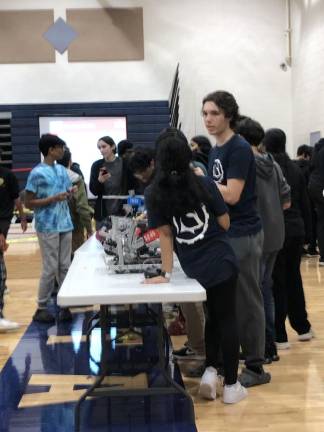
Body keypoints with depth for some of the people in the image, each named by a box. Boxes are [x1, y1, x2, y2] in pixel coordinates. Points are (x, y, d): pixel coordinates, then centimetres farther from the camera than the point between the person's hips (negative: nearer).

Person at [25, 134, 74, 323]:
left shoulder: (62, 170, 11)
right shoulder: (37, 173, -9)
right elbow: (29, 203, -9)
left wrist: (69, 193, -5)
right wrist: (53, 199, -18)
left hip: (65, 225, 6)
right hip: (48, 227, -6)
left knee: (65, 267, 8)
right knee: (50, 268, -3)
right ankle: (41, 308, 9)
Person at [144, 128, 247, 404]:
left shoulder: (154, 194, -6)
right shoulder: (204, 183, -9)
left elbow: (165, 235, -3)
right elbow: (225, 224, -2)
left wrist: (166, 273, 2)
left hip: (194, 269, 2)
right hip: (221, 262, -2)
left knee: (213, 317, 23)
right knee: (227, 319, 6)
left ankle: (210, 370, 17)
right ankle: (231, 386, 14)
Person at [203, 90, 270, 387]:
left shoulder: (240, 149, -14)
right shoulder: (215, 151, 13)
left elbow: (231, 195, -21)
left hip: (243, 235, -9)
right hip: (222, 234, 9)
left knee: (247, 302, -2)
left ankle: (256, 367, 8)